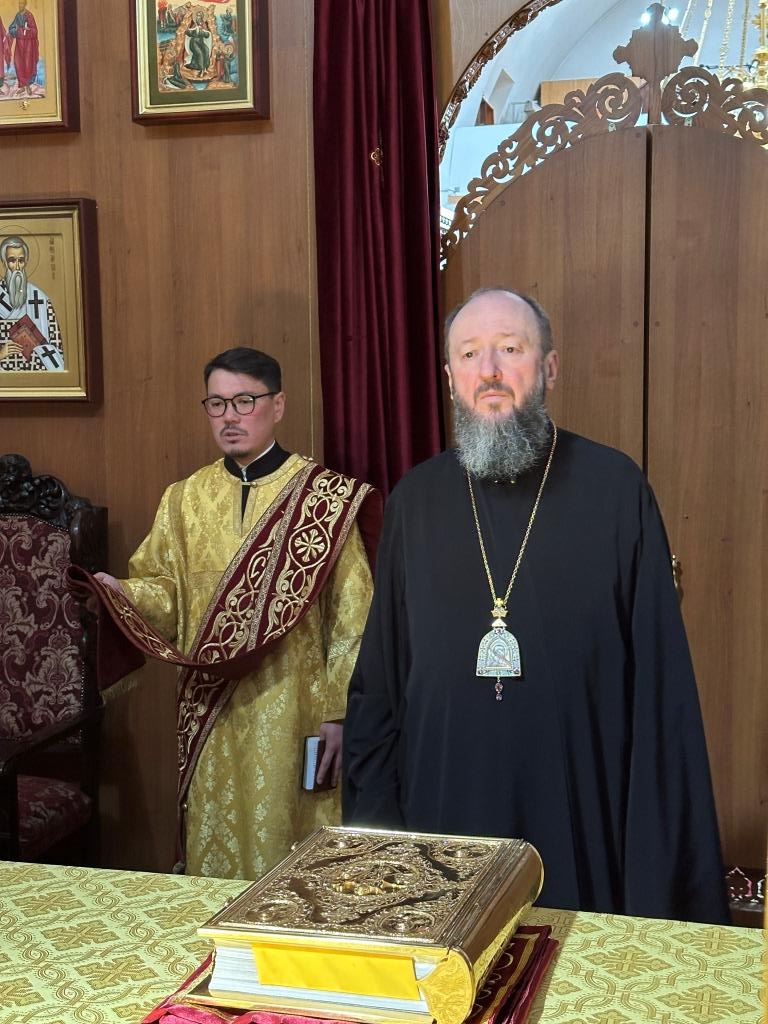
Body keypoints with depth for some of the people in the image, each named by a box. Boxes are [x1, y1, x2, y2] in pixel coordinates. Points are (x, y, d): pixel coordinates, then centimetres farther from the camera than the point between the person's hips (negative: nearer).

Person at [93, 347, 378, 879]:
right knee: (214, 851, 12)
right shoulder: (184, 499, 9)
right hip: (210, 713, 4)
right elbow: (164, 591, 9)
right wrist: (123, 593, -13)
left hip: (291, 711, -4)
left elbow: (352, 617, -7)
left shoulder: (325, 496, -6)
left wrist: (339, 711, -11)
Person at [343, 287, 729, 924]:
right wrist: (373, 827, 5)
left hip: (581, 820, -2)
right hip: (444, 809, 2)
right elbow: (377, 683, 8)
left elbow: (660, 679, -4)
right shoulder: (417, 499, 4)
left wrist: (662, 866, -7)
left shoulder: (615, 489, -4)